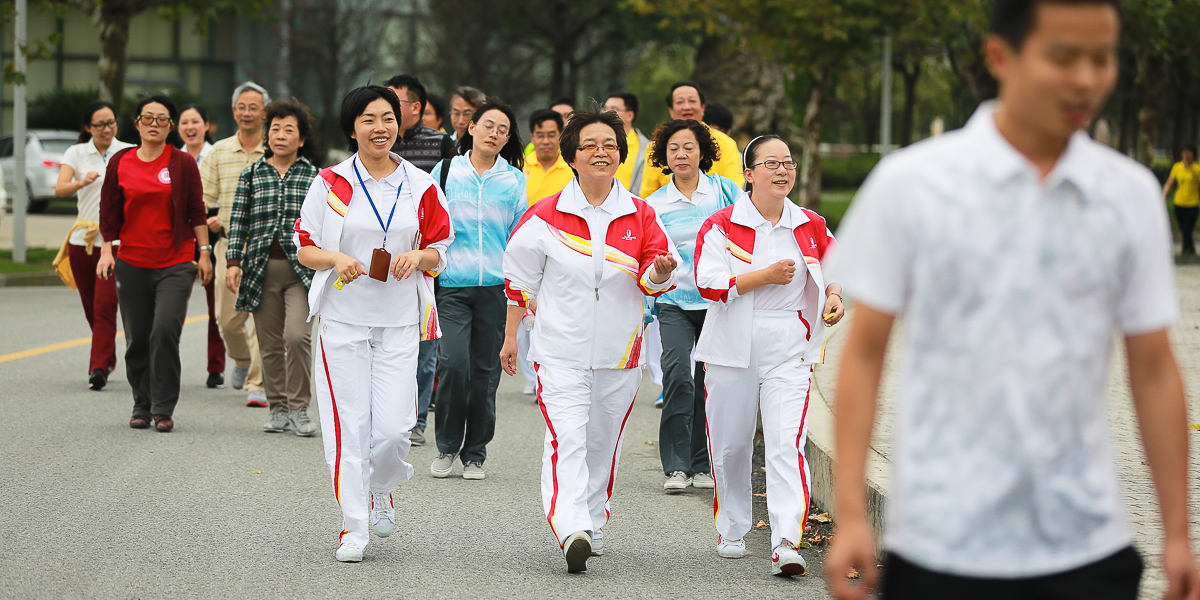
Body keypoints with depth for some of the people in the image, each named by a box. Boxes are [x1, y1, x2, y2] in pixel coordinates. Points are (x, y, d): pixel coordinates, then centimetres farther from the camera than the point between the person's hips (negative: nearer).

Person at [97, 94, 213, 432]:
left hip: (175, 264, -3)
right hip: (131, 263, 3)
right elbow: (110, 212, 12)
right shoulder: (120, 164, 6)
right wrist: (106, 250, 4)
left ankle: (163, 409, -8)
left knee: (165, 331, -16)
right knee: (137, 339, 6)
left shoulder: (182, 163, 1)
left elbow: (197, 211, 5)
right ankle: (142, 407, 19)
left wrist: (204, 252, 3)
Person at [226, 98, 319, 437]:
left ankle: (299, 408, -6)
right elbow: (238, 220, 9)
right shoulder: (251, 176, 9)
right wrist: (233, 261, 0)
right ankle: (278, 410, 15)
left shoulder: (315, 177, 5)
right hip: (261, 268, 2)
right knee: (270, 343, 4)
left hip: (300, 269, -2)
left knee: (297, 335, -18)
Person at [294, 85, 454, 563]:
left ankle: (381, 489, 26)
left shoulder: (420, 186, 5)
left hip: (399, 323, 1)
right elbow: (305, 249, 5)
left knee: (392, 429, -6)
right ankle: (353, 528, 7)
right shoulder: (331, 183, 1)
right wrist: (337, 259, -15)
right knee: (348, 426, -3)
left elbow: (439, 254, 12)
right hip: (343, 319, -1)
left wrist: (418, 256, -10)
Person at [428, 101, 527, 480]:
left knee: (485, 370, 3)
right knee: (453, 363, -14)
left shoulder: (515, 181, 8)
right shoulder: (445, 172, 7)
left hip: (496, 287, 1)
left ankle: (475, 454, 15)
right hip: (451, 284, -1)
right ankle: (447, 446, 4)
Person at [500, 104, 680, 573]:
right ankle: (570, 529, -30)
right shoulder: (546, 216, -1)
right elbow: (519, 279, 7)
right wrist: (510, 337, 8)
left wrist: (661, 271, -22)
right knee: (567, 440, -17)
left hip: (619, 353, 3)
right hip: (561, 349, -3)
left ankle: (592, 527, 26)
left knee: (602, 445, 12)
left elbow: (652, 280, 2)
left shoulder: (640, 215, 4)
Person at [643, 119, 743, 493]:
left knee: (709, 382, 3)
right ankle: (676, 467, -13)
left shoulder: (724, 191, 3)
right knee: (677, 376, -17)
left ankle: (702, 466, 16)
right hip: (675, 303, 0)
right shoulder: (655, 204, 6)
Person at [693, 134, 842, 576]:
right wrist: (767, 276, -18)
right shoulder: (721, 225, -4)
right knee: (731, 444, 11)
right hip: (733, 348, -1)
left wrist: (834, 296, 2)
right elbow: (709, 283, -15)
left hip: (789, 352, 1)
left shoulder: (810, 227, 7)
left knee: (786, 444, -13)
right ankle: (732, 530, 32)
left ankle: (786, 544, -21)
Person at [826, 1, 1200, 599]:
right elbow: (864, 353, -1)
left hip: (1087, 548, 2)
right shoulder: (908, 183, -3)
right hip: (942, 544, -2)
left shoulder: (1132, 194, 4)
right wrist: (850, 515, -7)